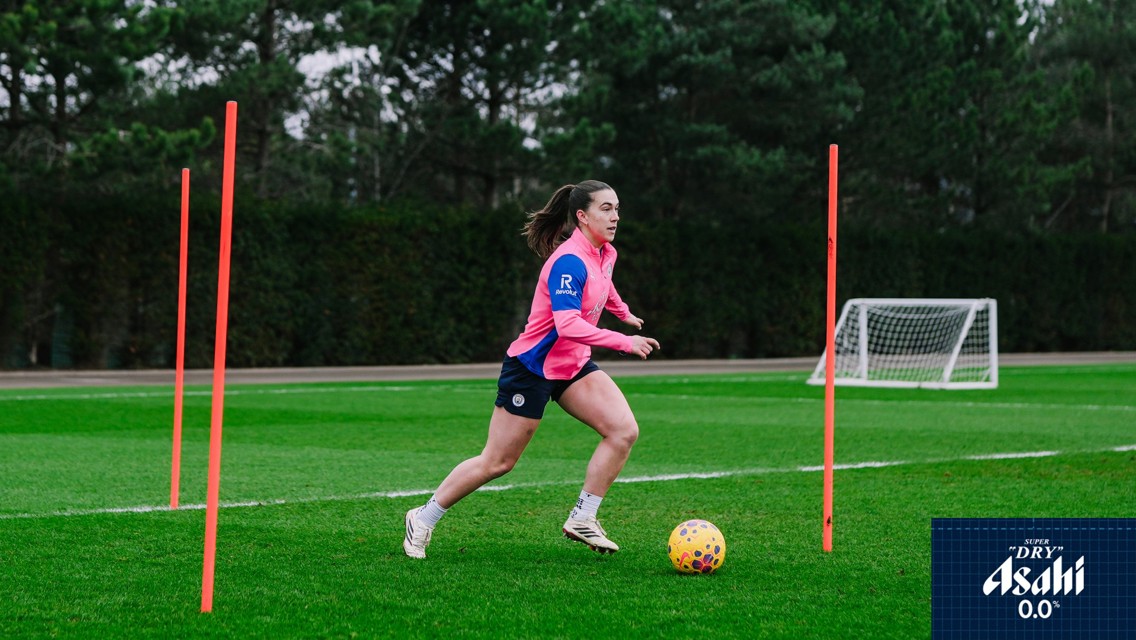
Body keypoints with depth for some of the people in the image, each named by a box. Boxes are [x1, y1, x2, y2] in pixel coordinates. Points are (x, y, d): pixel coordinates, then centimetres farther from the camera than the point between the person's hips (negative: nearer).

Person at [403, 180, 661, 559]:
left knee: (624, 430, -12)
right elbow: (567, 324, -35)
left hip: (573, 365, 8)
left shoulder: (605, 254, 3)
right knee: (497, 463, 0)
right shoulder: (569, 260, -25)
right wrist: (624, 343, -37)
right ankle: (423, 519, 17)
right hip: (533, 367, -8)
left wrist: (622, 312, 42)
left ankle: (582, 520, -3)